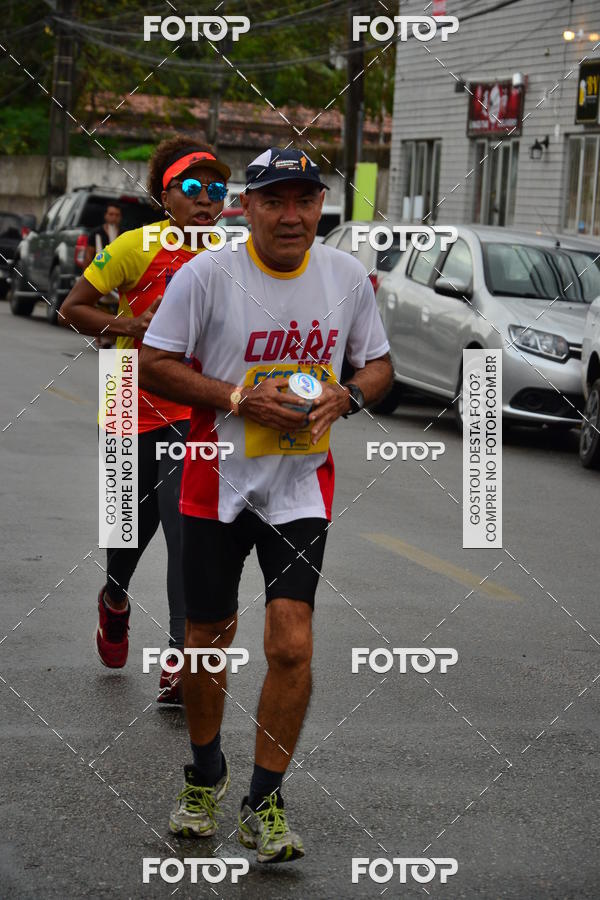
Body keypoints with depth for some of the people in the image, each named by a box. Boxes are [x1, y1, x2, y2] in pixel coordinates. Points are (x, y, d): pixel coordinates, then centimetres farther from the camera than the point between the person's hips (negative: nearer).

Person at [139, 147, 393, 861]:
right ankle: (205, 774, 34)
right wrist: (241, 399, -18)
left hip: (302, 486, 1)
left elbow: (378, 364, 14)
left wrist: (346, 395, -9)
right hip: (218, 480, -1)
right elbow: (153, 364, -8)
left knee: (291, 646, -10)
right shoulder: (207, 273, -9)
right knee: (206, 641, 9)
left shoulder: (348, 275, 2)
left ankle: (265, 803, 4)